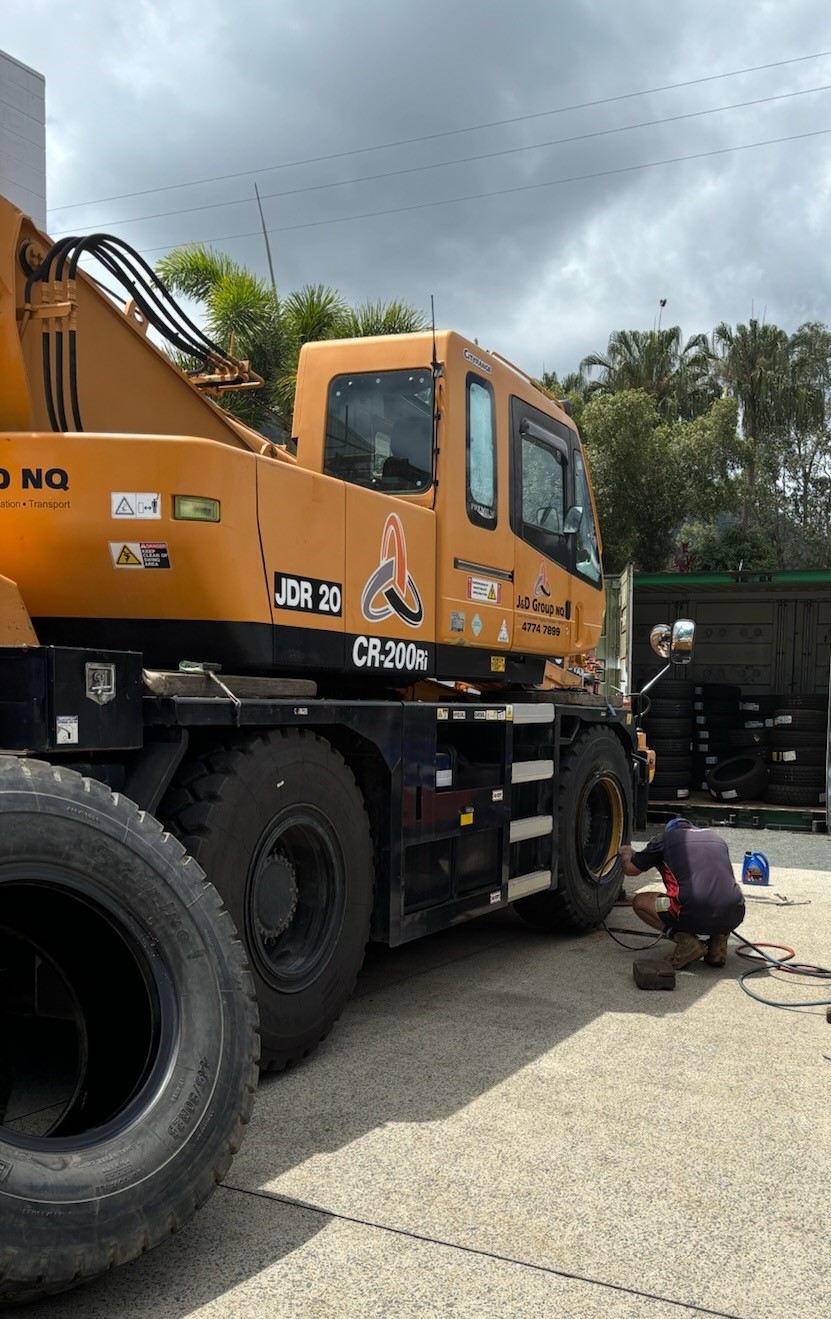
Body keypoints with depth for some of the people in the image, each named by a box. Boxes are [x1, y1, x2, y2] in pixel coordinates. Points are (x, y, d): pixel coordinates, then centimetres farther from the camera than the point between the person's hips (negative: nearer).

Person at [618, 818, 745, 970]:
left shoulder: (665, 837, 15)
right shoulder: (716, 837, 28)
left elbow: (630, 869, 23)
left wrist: (627, 854, 47)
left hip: (693, 915, -4)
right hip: (734, 917, 5)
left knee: (639, 902, 20)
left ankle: (685, 940, 0)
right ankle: (718, 940, 12)